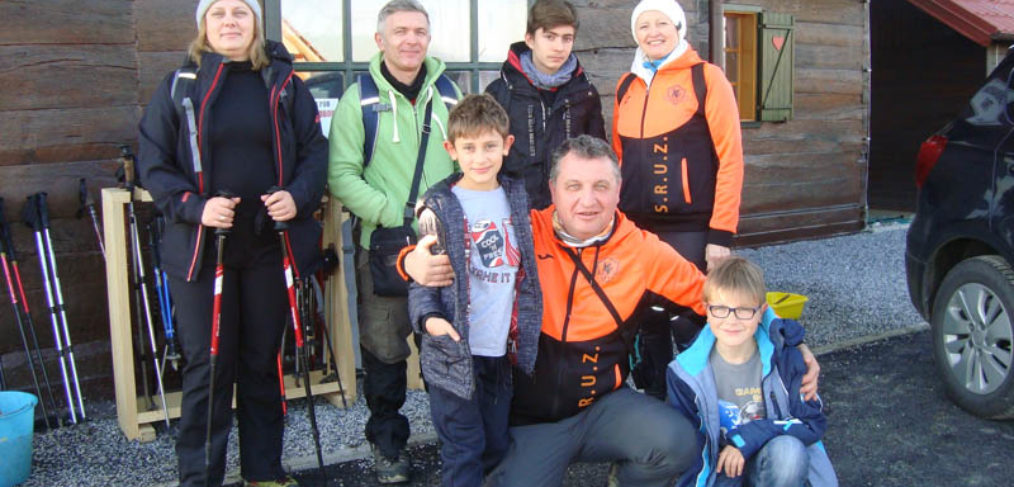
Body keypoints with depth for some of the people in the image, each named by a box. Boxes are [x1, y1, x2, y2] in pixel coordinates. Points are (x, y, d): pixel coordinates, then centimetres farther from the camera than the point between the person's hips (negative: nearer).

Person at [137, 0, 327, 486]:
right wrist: (194, 206, -17)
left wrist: (297, 196, -14)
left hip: (270, 245, 2)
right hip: (201, 247, -2)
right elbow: (153, 164, -1)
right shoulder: (179, 86, 1)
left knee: (263, 359, 13)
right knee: (206, 365, 3)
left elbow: (314, 151, 5)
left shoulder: (284, 84, 5)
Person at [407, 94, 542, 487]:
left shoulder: (517, 198, 8)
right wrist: (428, 316, -23)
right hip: (454, 351, -4)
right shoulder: (440, 207, -6)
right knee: (464, 449, 2)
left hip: (502, 349, 4)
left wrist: (524, 333, 9)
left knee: (497, 444, 16)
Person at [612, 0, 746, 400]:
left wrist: (721, 232, -11)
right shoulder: (627, 86, 12)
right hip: (636, 227, 5)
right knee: (648, 321, 11)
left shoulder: (706, 78, -3)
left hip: (689, 228, -5)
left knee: (688, 322, -2)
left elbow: (730, 158, -7)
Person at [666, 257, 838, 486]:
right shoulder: (687, 371, -10)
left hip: (775, 460, 0)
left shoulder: (785, 357, -11)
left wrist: (749, 437, -18)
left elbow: (813, 422, -8)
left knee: (789, 450, -33)